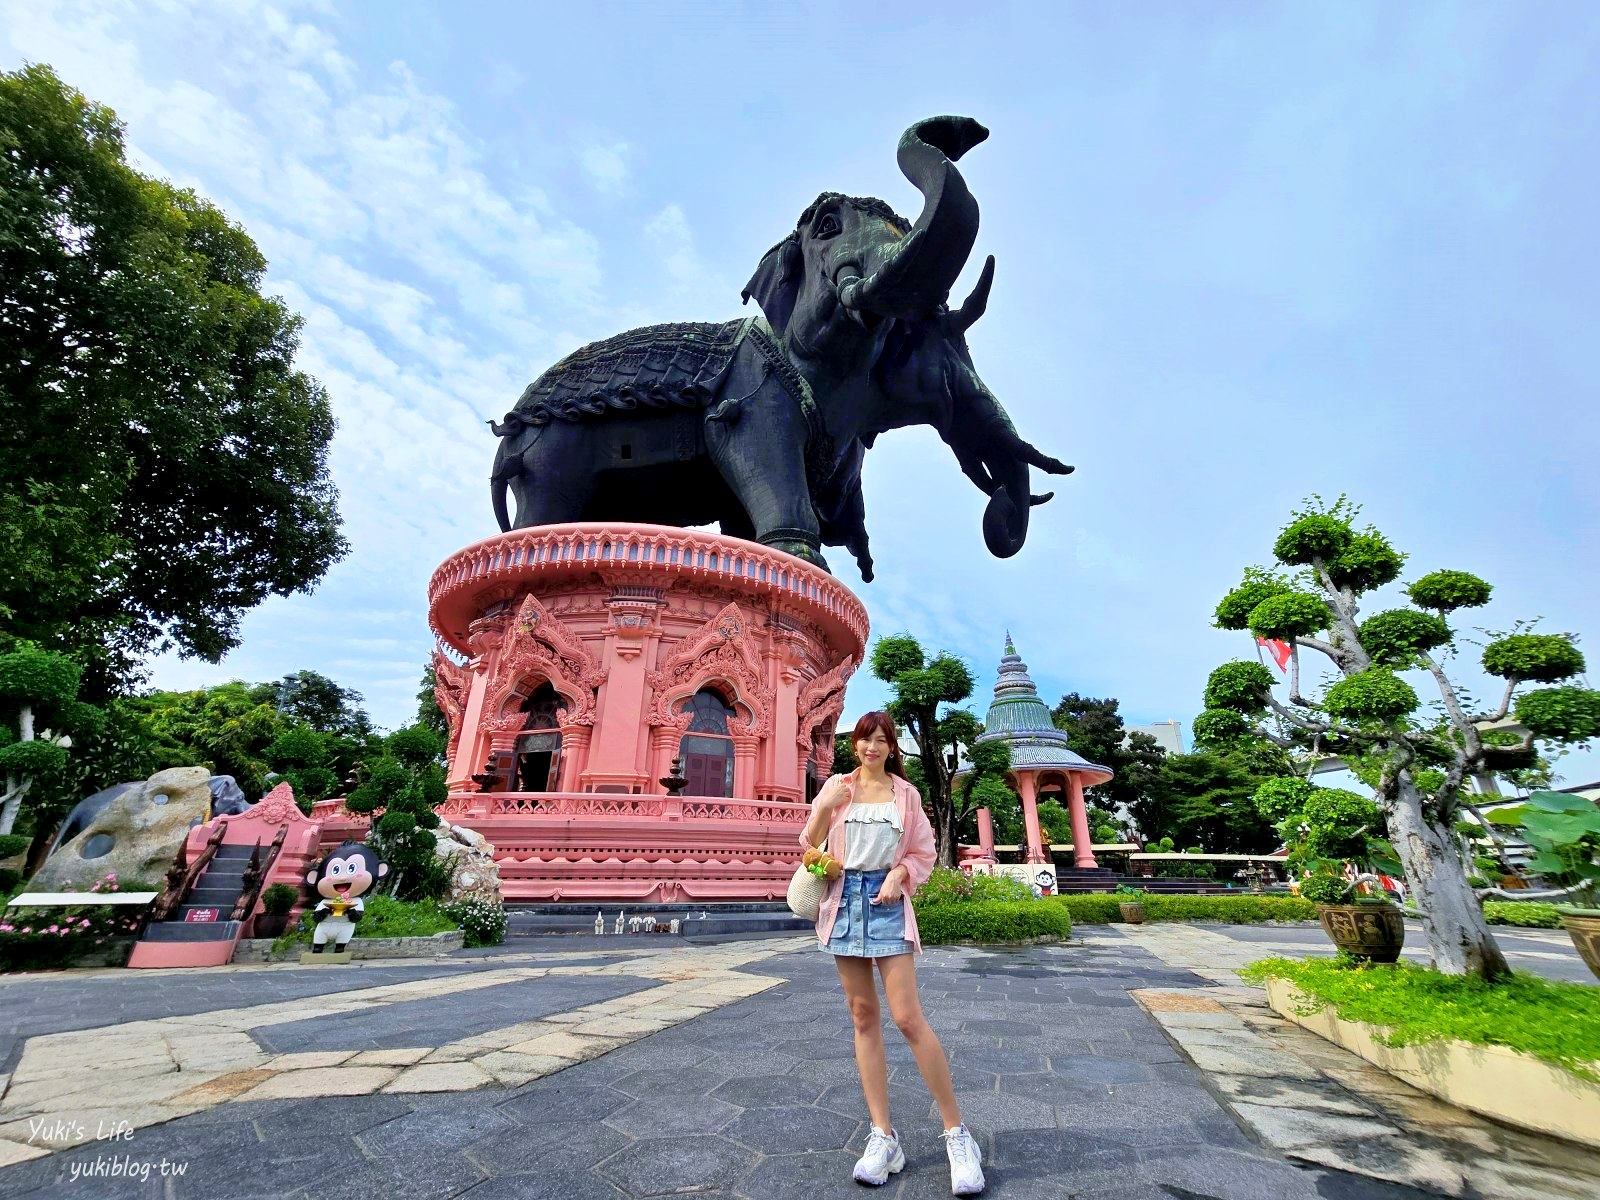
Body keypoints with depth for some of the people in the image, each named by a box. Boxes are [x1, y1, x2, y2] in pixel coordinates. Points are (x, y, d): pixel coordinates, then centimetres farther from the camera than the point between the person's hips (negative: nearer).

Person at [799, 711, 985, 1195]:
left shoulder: (906, 793, 3)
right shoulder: (836, 785, 5)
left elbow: (923, 853, 7)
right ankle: (883, 1135, 18)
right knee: (863, 1016, 8)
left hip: (887, 900, -2)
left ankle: (957, 1133, 9)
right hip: (844, 899, 2)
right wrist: (824, 807, -12)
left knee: (907, 1016, -6)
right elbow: (810, 843, 6)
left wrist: (899, 874, -12)